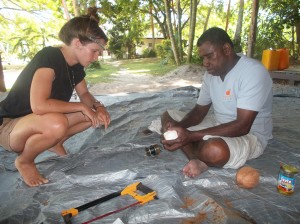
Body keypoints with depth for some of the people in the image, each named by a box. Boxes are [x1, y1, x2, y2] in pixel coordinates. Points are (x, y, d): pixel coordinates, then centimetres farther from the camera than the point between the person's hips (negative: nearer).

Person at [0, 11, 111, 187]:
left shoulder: (76, 65, -4)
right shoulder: (49, 57, -27)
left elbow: (85, 94, 8)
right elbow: (39, 105, -38)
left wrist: (98, 107, -14)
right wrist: (81, 106, -27)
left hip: (38, 125, 7)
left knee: (96, 113, -3)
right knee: (56, 124, -40)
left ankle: (54, 142, 13)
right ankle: (24, 161, -8)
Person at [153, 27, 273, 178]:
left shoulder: (253, 72, -23)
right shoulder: (211, 73, 1)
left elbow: (242, 127, -29)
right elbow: (200, 110, 4)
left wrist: (191, 136, -35)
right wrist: (179, 126, -18)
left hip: (250, 136, -7)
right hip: (218, 125, 8)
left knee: (214, 150, -41)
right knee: (168, 116, 1)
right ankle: (198, 161, -17)